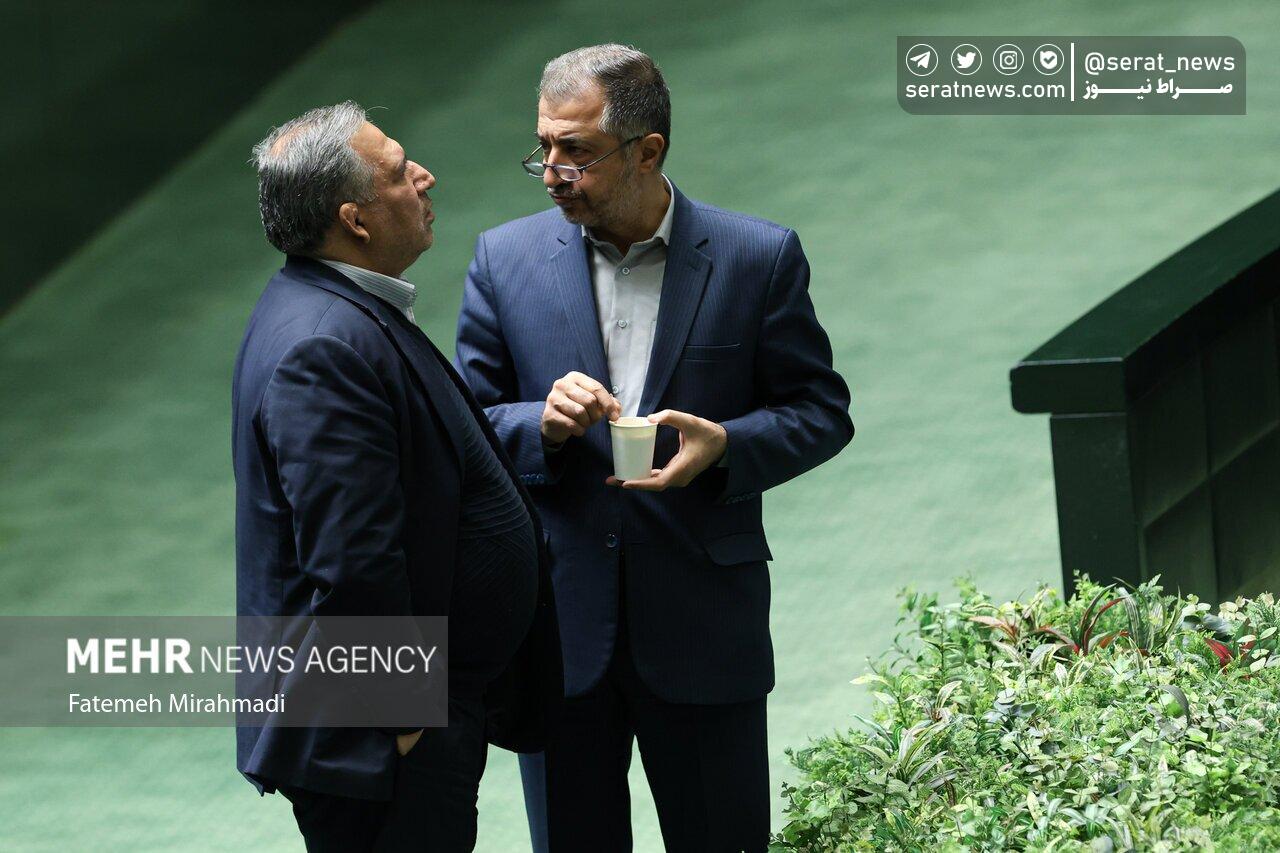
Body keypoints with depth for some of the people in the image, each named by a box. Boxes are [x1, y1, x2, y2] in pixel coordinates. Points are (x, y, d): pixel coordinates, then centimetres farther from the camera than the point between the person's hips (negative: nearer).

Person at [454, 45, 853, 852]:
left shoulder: (757, 258, -4)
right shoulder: (506, 261, 1)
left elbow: (823, 411, 2)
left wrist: (724, 444, -17)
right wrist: (541, 425, -18)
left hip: (704, 625, -1)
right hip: (557, 625, 2)